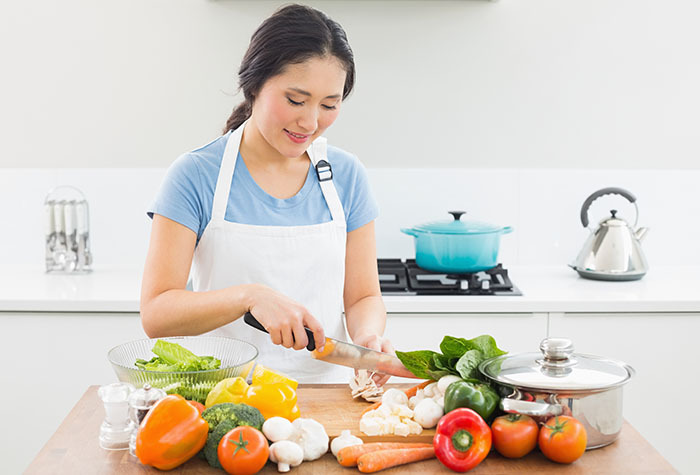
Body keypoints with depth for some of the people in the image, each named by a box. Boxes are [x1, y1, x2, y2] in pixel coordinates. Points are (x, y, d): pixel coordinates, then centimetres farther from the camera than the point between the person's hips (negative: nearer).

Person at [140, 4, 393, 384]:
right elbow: (155, 313, -9)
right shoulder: (196, 175, -5)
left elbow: (363, 296, 10)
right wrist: (250, 296, -23)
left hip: (325, 387, 2)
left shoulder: (346, 176, 5)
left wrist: (367, 336, -12)